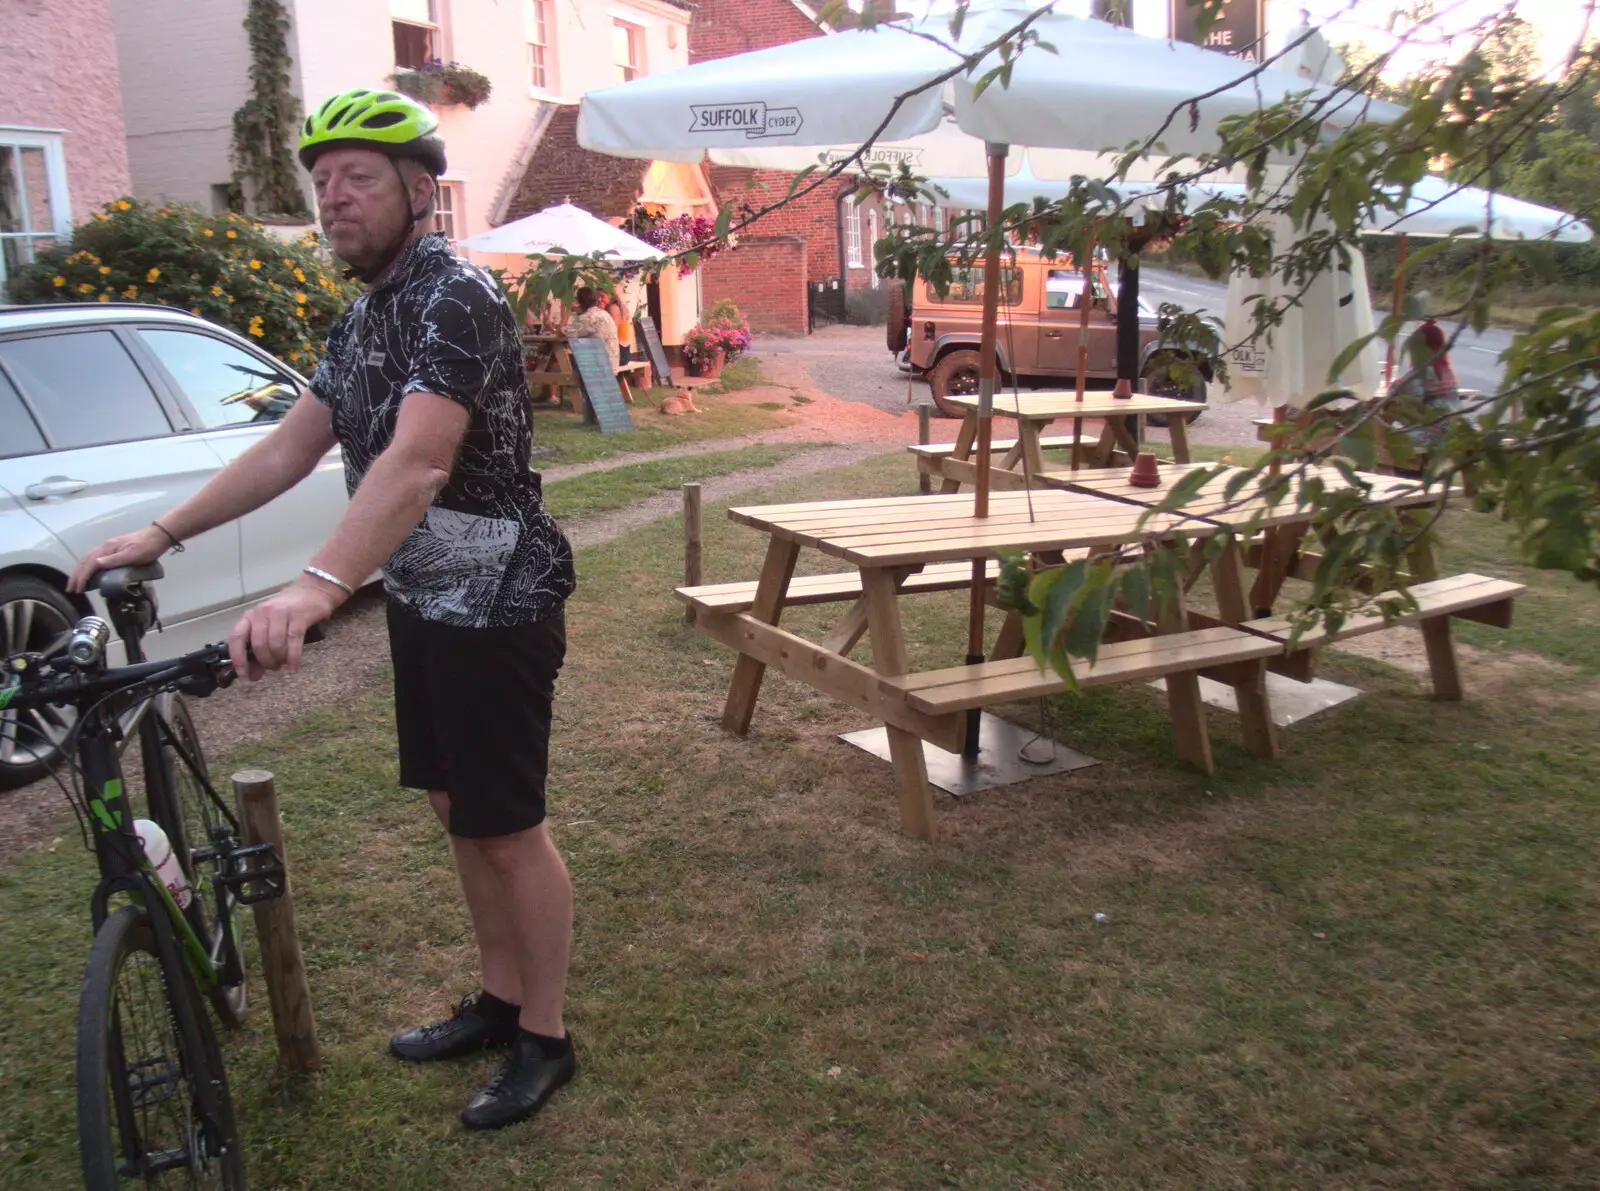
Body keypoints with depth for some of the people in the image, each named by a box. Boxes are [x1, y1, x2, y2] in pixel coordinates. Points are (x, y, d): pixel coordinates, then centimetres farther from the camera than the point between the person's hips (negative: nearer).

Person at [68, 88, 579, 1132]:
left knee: (509, 829, 2)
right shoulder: (366, 314, 11)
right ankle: (500, 999, 35)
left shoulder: (457, 299, -19)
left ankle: (545, 1038, 20)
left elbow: (416, 465, -34)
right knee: (458, 811, 18)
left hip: (494, 606, -9)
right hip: (423, 601, 9)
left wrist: (315, 588, -47)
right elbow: (291, 448, 13)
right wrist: (160, 535, 8)